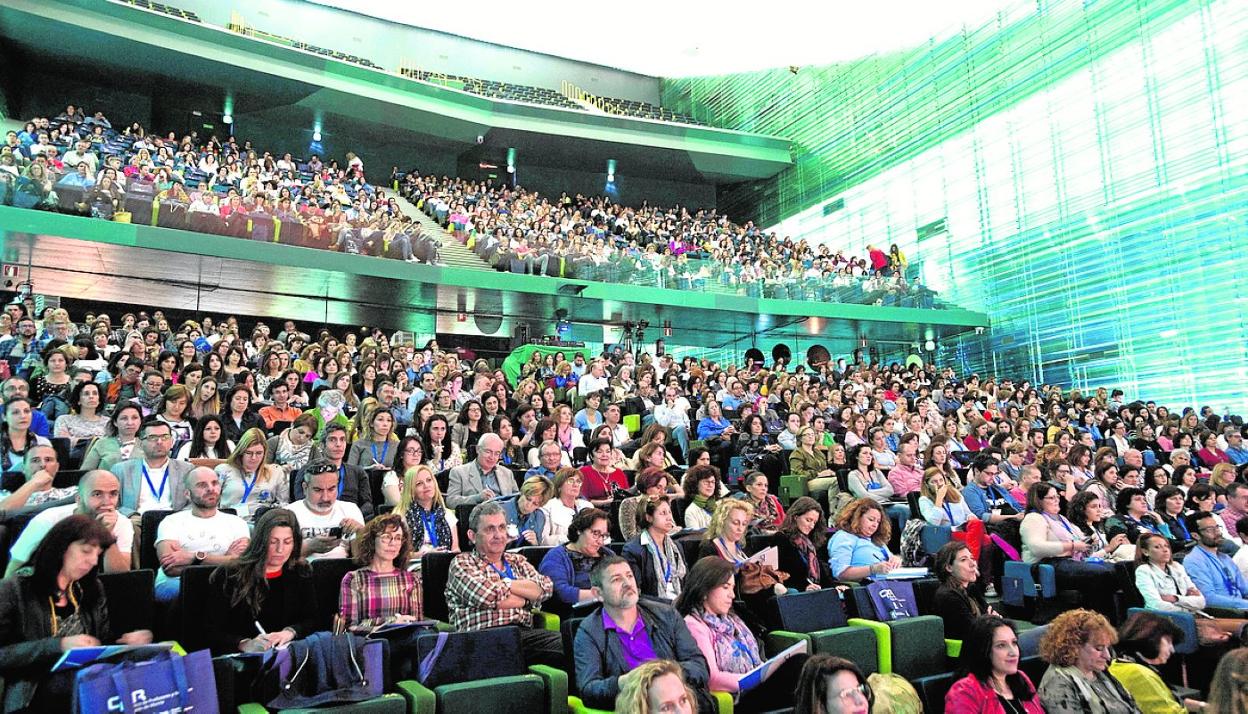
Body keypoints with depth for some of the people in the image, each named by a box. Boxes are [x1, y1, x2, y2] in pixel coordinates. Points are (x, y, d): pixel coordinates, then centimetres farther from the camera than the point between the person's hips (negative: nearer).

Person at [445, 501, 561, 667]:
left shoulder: (517, 561, 26)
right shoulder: (462, 563, 10)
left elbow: (546, 587, 7)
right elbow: (488, 596, -9)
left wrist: (505, 584, 0)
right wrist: (526, 597, 5)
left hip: (525, 633, 5)